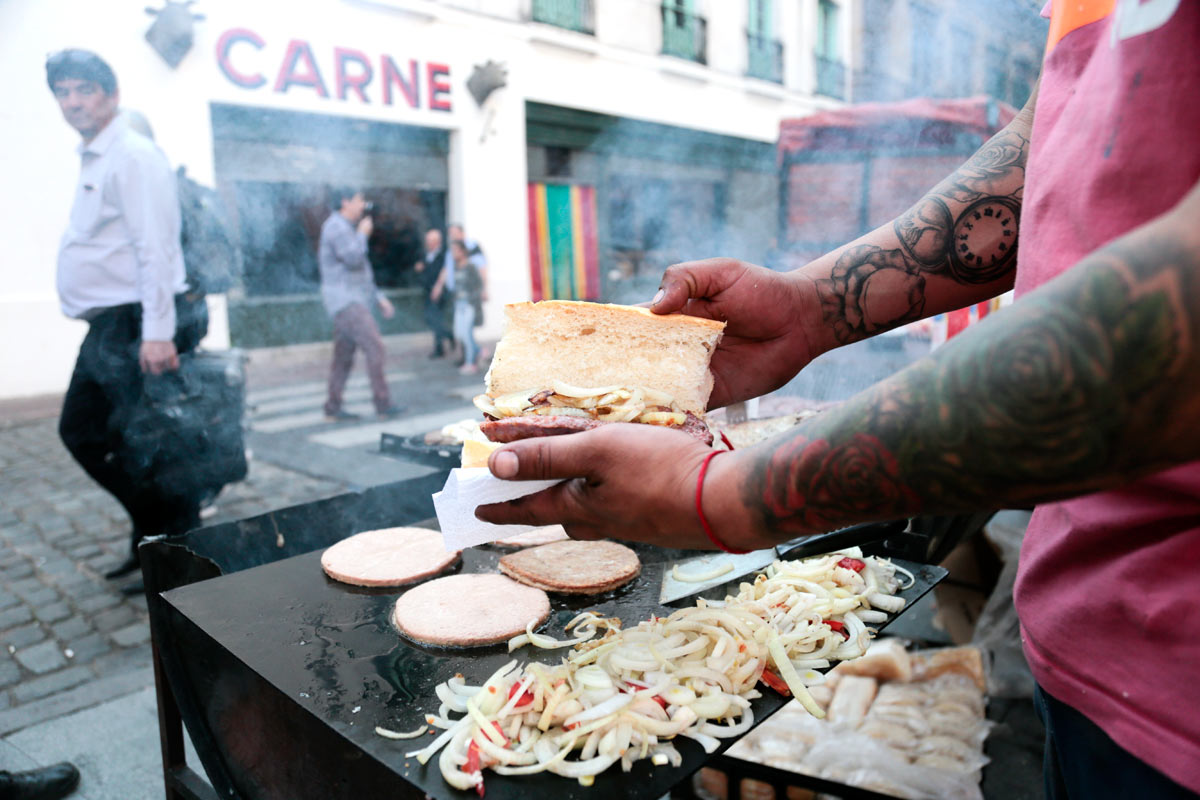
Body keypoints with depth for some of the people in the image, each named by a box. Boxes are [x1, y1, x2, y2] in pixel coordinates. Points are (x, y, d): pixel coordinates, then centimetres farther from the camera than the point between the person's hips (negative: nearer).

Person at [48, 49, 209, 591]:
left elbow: (156, 248, -21)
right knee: (80, 432, 17)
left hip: (136, 330, -10)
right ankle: (152, 530, 28)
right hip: (106, 328, 10)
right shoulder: (92, 162, 18)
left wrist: (157, 333, -26)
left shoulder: (133, 157, -12)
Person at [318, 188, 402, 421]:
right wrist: (363, 234, -5)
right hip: (345, 300, -10)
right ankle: (383, 404, -18)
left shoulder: (346, 229, 23)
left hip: (352, 301, 10)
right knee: (374, 346, -17)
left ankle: (333, 409, 12)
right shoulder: (336, 226, -9)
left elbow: (359, 271, 26)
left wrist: (379, 298, 20)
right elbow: (354, 259, -22)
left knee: (343, 357, 9)